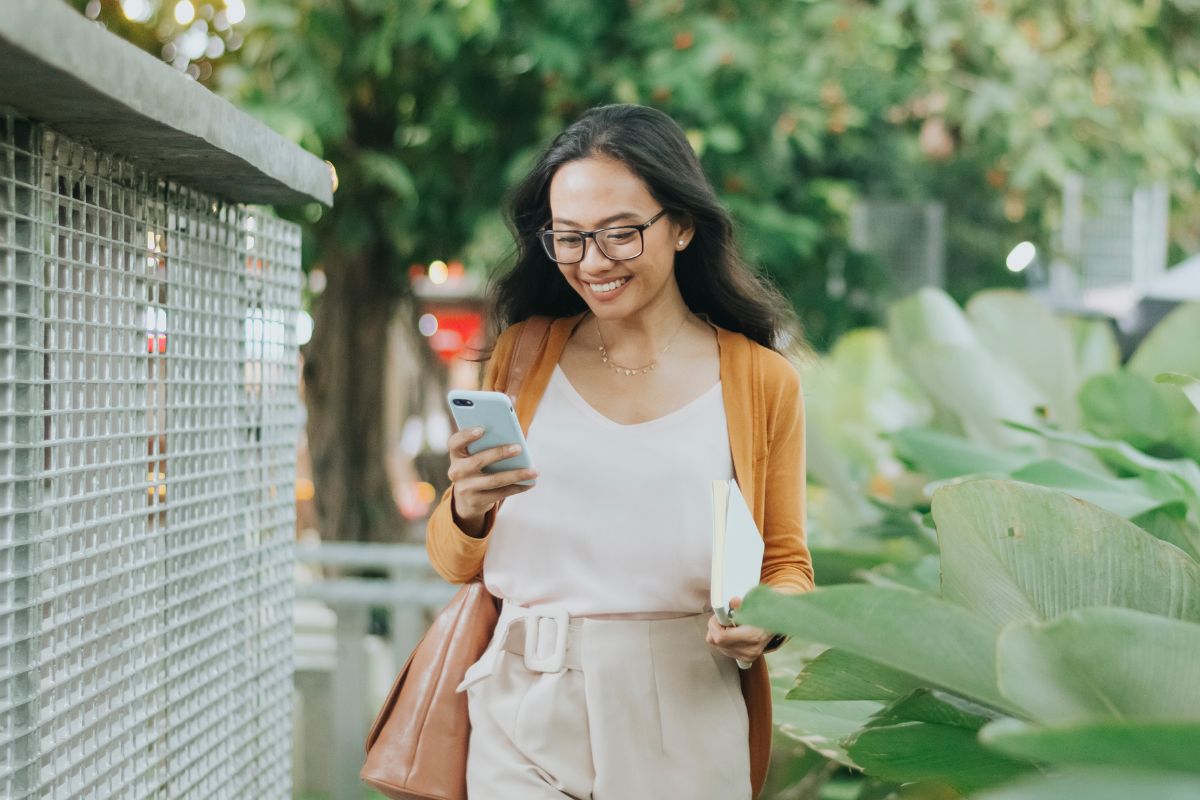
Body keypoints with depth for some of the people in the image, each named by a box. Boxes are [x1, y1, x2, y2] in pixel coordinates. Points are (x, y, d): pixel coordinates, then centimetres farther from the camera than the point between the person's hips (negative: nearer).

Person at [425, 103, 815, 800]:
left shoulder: (761, 381, 2)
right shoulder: (523, 353, 7)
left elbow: (787, 564, 9)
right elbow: (456, 564, 10)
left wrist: (768, 620, -13)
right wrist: (467, 509, -13)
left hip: (686, 724, -1)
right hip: (528, 717, 1)